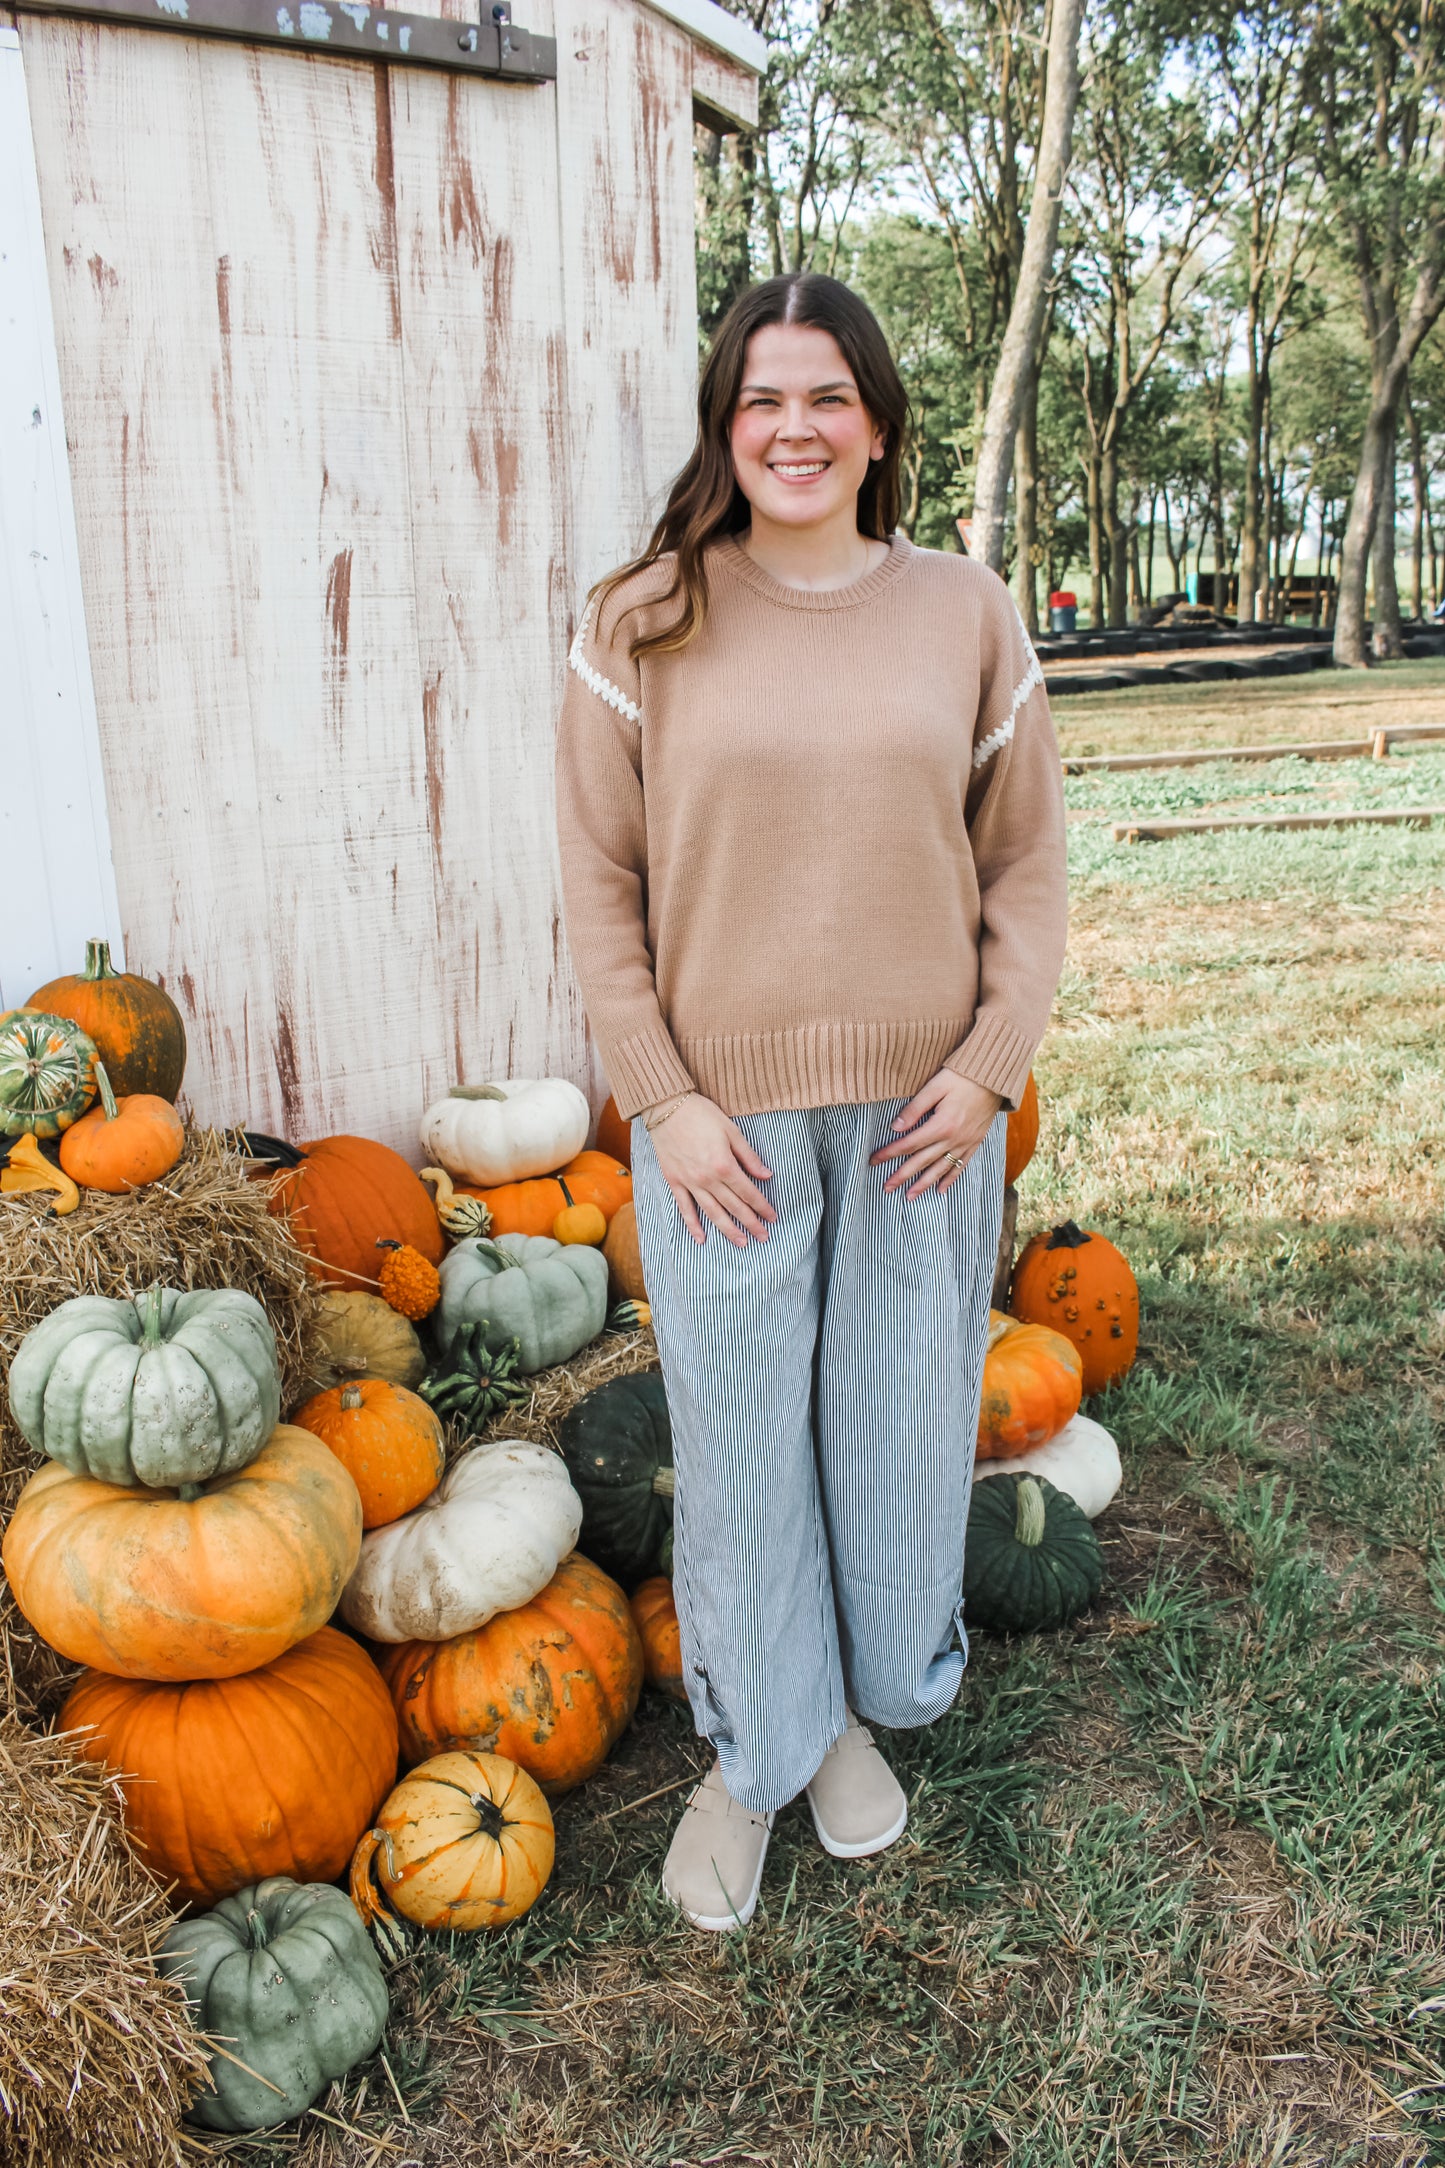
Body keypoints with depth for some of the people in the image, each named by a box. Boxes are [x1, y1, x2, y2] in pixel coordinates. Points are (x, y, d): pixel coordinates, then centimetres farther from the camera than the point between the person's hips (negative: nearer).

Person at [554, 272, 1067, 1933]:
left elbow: (1027, 863, 6)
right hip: (722, 1120, -1)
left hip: (922, 1113, 2)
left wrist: (989, 1065, -4)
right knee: (738, 1440, 9)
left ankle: (859, 1707, 40)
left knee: (900, 1426, 14)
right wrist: (666, 1100, -8)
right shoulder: (645, 622, -2)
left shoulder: (967, 614, 4)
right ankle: (748, 1754, 33)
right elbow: (600, 880, -1)